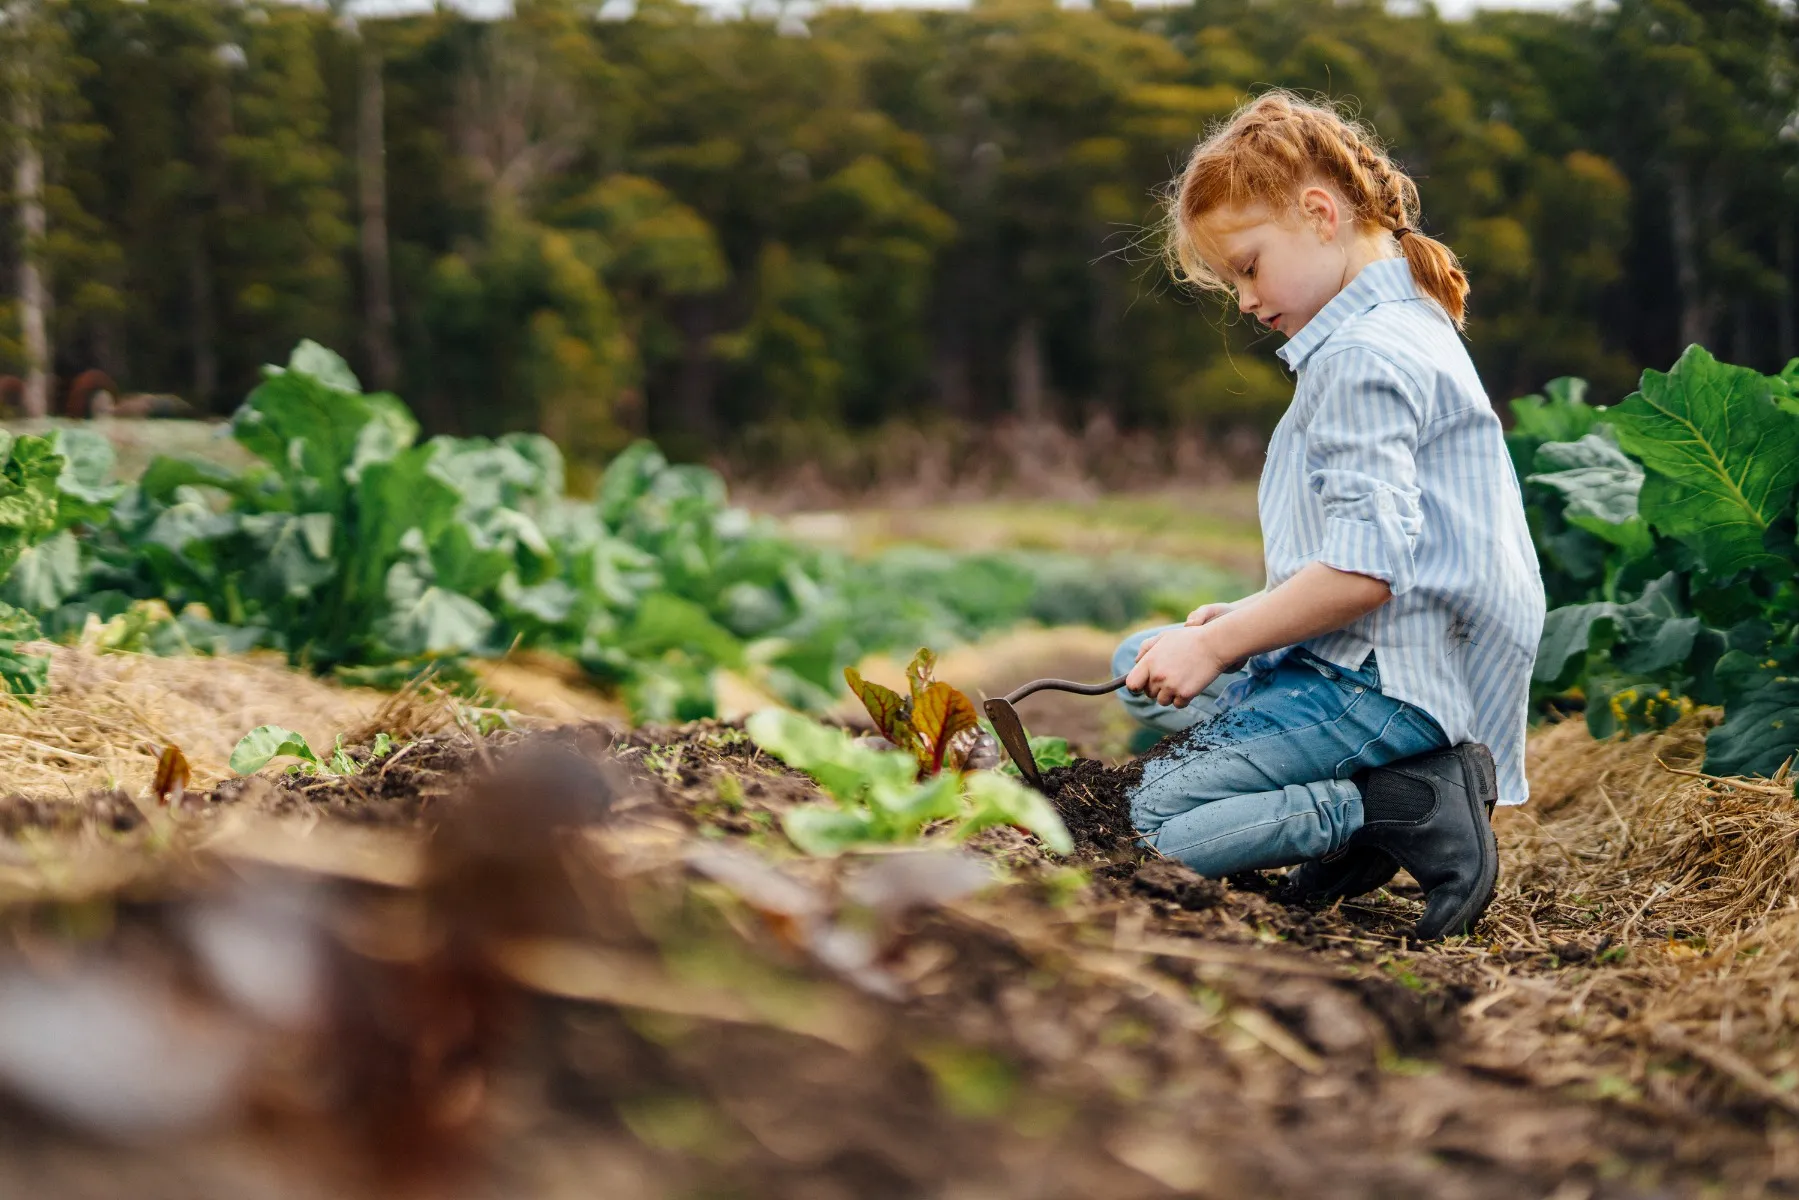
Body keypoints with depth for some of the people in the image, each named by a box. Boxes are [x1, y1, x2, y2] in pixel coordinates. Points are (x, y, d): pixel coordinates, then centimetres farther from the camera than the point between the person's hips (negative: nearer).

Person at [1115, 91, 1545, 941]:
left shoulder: (1363, 358, -16)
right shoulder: (1404, 327, 18)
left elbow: (1365, 569, -25)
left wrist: (1220, 644, -15)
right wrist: (1245, 618, 14)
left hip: (1389, 680, -11)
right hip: (1382, 658, 11)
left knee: (1158, 821, -17)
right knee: (1139, 664, 23)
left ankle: (1417, 813, -12)